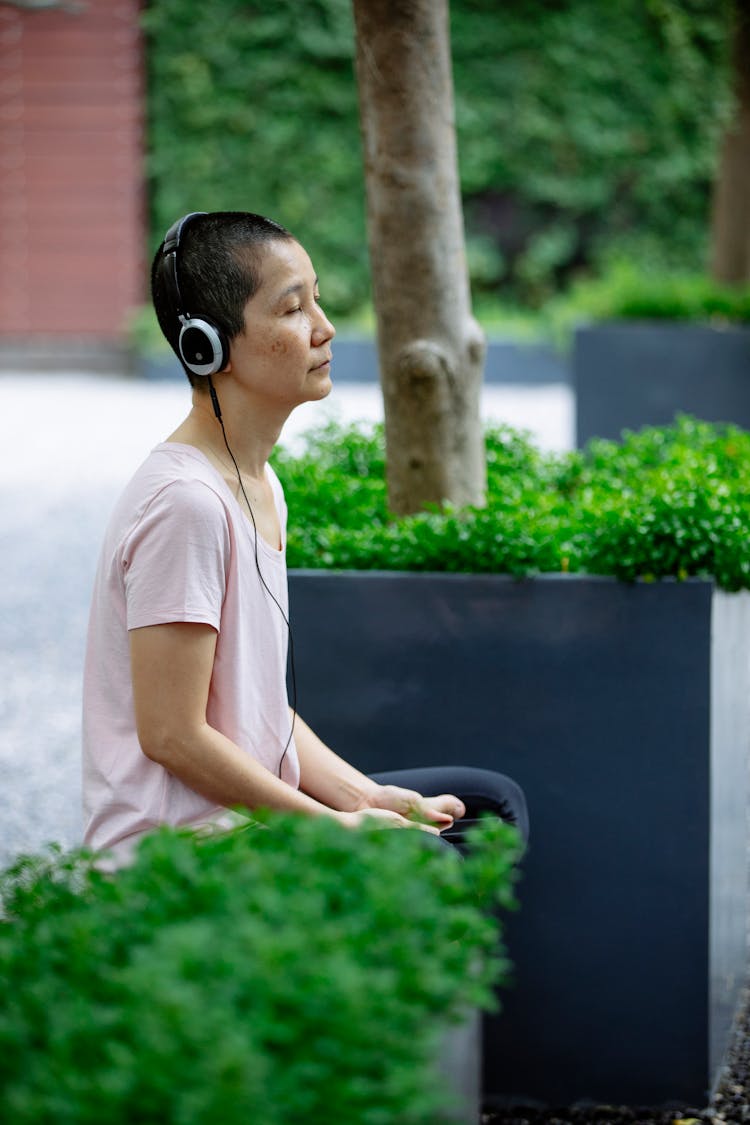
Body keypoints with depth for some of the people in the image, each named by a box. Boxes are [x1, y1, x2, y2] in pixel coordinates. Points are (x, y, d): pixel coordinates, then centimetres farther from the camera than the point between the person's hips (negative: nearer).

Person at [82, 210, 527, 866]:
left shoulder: (260, 486, 10)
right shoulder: (186, 501, -20)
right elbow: (173, 736, -22)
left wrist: (362, 798, 0)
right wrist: (339, 825, -15)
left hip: (255, 806, 10)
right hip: (174, 845, -10)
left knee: (492, 804, 14)